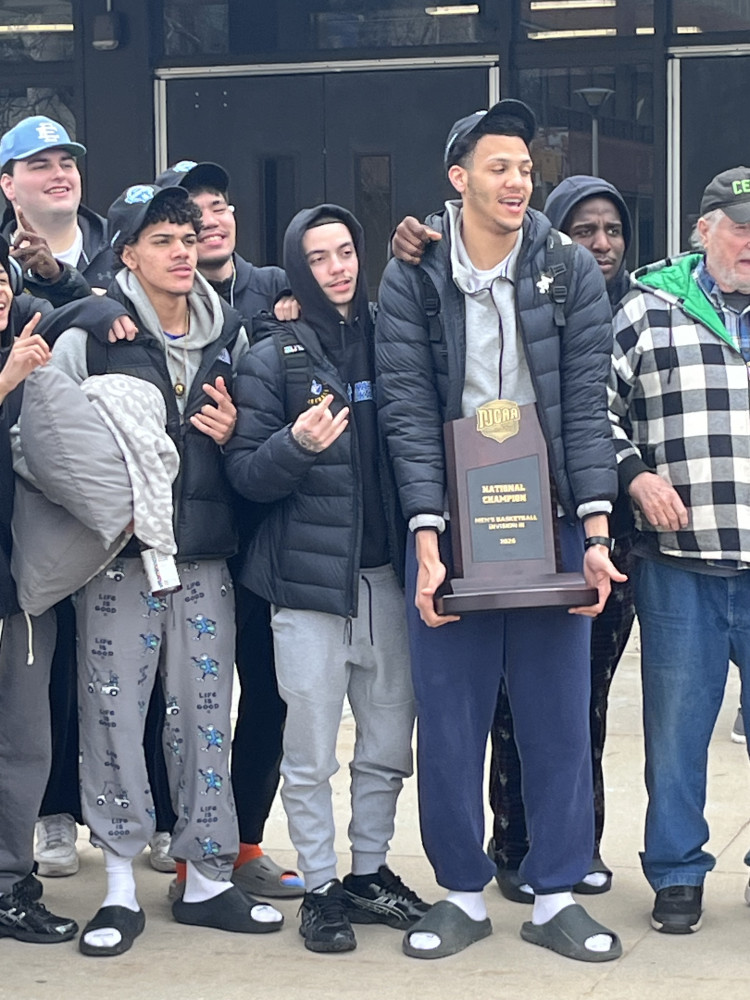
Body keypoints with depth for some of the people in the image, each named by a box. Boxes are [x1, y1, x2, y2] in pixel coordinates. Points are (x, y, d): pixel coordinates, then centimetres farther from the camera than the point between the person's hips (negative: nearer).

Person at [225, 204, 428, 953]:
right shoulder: (272, 357, 0)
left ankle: (369, 873, 24)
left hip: (384, 573, 3)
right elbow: (244, 473, -3)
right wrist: (296, 446, -21)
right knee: (310, 753, 0)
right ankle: (320, 888, 13)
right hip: (308, 577, -3)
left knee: (388, 746, 9)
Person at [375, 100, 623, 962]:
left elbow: (586, 407, -1)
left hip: (552, 527, 1)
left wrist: (596, 532, -8)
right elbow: (409, 415, -6)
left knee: (558, 718, 5)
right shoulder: (412, 281, -2)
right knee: (450, 721, 4)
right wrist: (428, 543, -13)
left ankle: (555, 896, 17)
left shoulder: (573, 272, 1)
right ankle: (463, 892, 19)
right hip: (450, 529, -1)